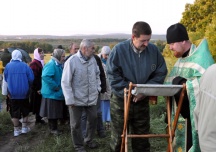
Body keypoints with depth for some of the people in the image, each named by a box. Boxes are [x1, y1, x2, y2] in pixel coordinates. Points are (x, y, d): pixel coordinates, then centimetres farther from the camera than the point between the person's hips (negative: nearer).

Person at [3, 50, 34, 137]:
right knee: (25, 111, 17)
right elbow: (31, 79, -9)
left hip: (12, 93, 0)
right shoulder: (25, 66, -9)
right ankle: (24, 128, 22)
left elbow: (5, 79, 0)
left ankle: (16, 130, 12)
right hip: (24, 93, 0)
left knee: (14, 112, 9)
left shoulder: (8, 66, -8)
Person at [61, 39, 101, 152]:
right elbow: (65, 82, -16)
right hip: (77, 99, -5)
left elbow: (97, 74, 15)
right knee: (76, 124, 9)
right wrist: (70, 100, -17)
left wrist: (97, 88, 8)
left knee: (93, 119, 16)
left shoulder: (92, 59, -1)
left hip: (91, 98, 5)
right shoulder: (72, 61, -18)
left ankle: (89, 140, 39)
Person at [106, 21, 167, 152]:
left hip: (142, 101, 3)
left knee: (142, 138, 15)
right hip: (121, 101, -2)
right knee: (118, 138, 11)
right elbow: (113, 76, -13)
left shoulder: (154, 50, -5)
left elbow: (161, 73, 0)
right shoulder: (119, 50, -14)